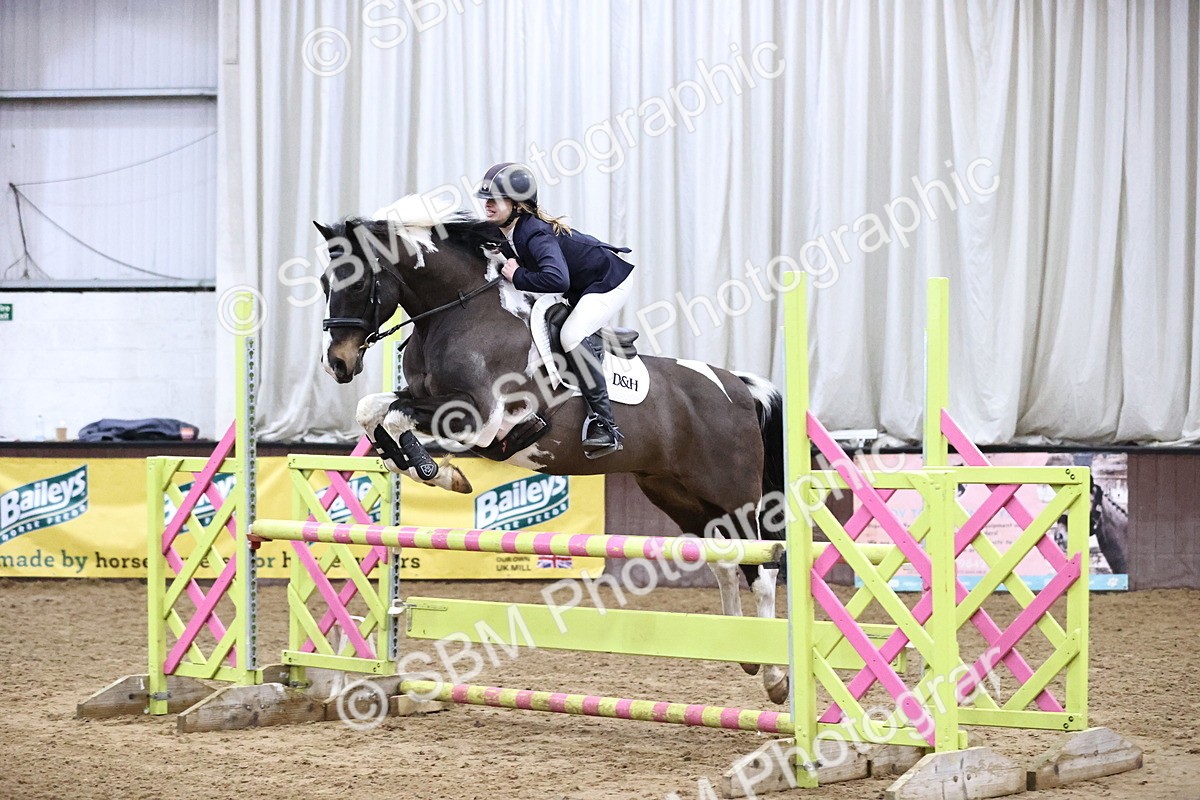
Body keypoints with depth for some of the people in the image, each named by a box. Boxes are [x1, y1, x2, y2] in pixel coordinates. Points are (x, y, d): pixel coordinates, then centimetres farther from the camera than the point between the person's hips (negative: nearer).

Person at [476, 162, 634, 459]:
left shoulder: (535, 233, -33)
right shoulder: (506, 232, -6)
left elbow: (557, 279, -47)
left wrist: (518, 276, -34)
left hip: (608, 281, -10)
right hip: (580, 288, 10)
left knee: (572, 335, -26)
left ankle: (605, 425, -24)